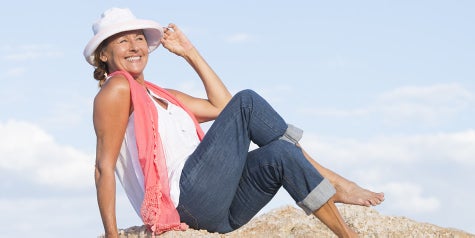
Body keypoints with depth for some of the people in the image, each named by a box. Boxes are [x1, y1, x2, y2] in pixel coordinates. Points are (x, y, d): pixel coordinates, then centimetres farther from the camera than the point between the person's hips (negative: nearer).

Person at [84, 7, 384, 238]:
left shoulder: (163, 96, 27)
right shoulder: (117, 89, 0)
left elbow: (221, 106, 24)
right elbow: (104, 166, -8)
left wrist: (190, 53, 23)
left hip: (218, 211, 8)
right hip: (189, 200, -8)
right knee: (247, 101, -14)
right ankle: (330, 183, -14)